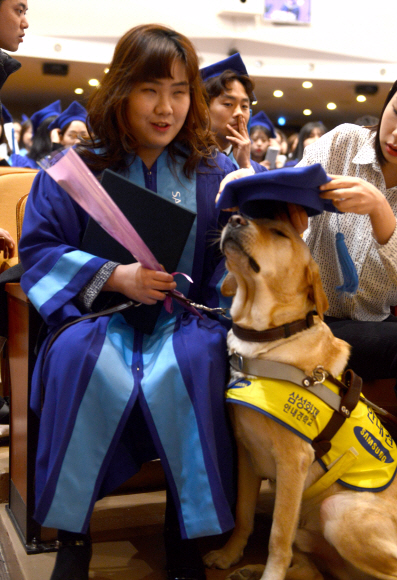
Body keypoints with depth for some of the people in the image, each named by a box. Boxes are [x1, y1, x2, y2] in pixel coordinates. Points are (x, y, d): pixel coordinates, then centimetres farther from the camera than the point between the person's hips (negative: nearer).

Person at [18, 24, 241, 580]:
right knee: (78, 356, -34)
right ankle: (72, 531, -18)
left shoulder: (215, 173, 8)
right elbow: (38, 247, 1)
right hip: (98, 313, 0)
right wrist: (113, 276, -14)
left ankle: (187, 531, -16)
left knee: (197, 359, -34)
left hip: (184, 318, 1)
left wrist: (215, 309, -17)